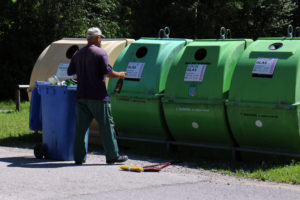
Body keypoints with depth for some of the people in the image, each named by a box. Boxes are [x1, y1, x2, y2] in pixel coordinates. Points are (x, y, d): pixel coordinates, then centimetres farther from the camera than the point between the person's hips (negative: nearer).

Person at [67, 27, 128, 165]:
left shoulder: (78, 54, 13)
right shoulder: (100, 53, -7)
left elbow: (70, 72, 16)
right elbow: (108, 72, -14)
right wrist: (119, 75, 3)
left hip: (81, 96, 6)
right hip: (98, 97, -6)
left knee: (81, 127, 6)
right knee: (106, 125, 0)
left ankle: (78, 157, 5)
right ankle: (112, 156, 2)